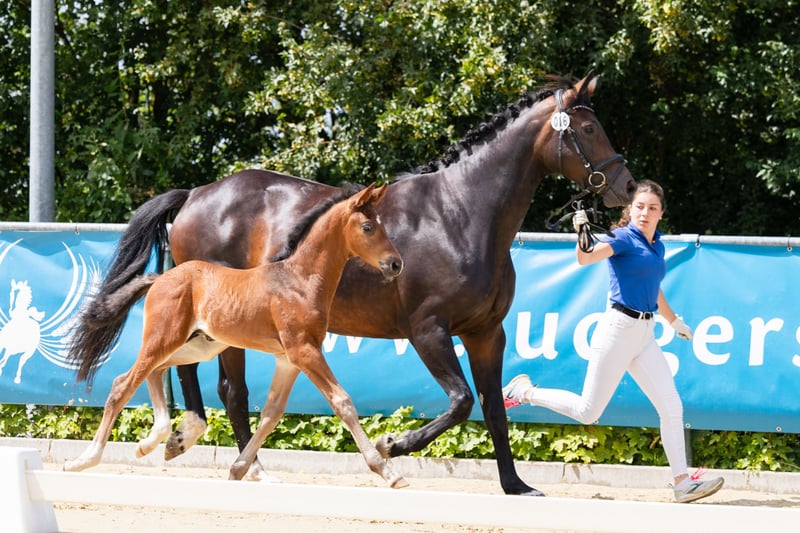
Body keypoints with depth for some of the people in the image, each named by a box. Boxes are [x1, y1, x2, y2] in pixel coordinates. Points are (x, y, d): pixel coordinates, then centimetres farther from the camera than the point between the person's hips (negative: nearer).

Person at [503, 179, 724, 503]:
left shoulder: (657, 245, 14)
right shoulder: (623, 239, -9)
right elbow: (585, 258, -27)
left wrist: (673, 320, 42)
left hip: (645, 335, 7)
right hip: (618, 329, -7)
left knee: (672, 409, 0)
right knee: (588, 412, -3)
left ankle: (682, 482, 4)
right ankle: (525, 392, 16)